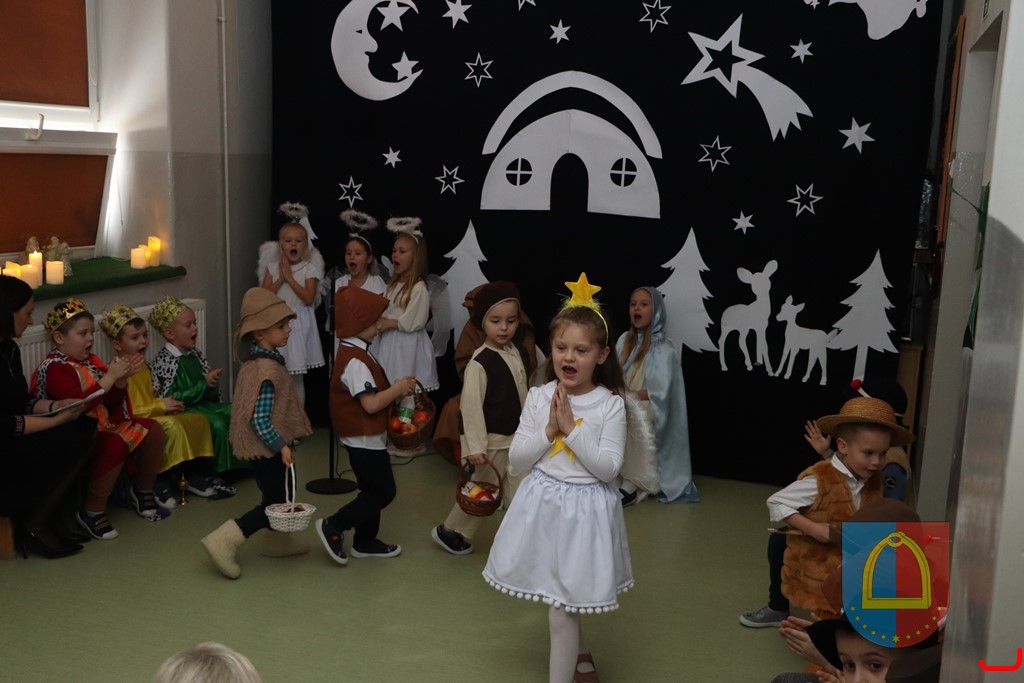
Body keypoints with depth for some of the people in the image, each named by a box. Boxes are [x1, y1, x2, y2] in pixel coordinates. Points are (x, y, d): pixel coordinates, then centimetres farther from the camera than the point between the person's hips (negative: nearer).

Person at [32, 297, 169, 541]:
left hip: (103, 424, 8)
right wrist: (110, 377, -25)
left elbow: (111, 403, 11)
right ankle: (92, 512, -19)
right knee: (116, 445, -34)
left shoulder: (90, 360, 8)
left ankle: (143, 491, 19)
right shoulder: (54, 368, -13)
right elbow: (78, 404, -29)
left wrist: (121, 379, -7)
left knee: (153, 430, 1)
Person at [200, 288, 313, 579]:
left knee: (278, 494, 24)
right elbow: (260, 421, -29)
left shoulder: (255, 359, 3)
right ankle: (224, 541, -3)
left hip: (263, 447, 10)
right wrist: (281, 447, -25)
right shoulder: (268, 370, -27)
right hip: (268, 448, -10)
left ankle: (278, 540, 41)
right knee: (275, 503, -1)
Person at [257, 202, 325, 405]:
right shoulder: (272, 267, 4)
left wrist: (289, 277, -13)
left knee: (296, 376, 5)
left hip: (299, 324, -2)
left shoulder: (309, 268, -3)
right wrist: (280, 279, -12)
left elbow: (309, 298, -14)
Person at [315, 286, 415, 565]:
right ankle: (333, 526, 2)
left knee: (373, 490, 18)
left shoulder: (355, 353, 9)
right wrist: (398, 389, -15)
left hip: (366, 437, 10)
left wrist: (395, 389, 4)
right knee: (383, 492, -2)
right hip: (364, 438, -10)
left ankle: (365, 542, 29)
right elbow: (371, 403, -29)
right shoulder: (355, 361, -24)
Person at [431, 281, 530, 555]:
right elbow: (471, 406, -24)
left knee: (519, 492, 14)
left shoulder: (520, 353, 3)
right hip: (492, 440, -7)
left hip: (516, 437, 7)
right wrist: (474, 446, -26)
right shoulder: (480, 362, -22)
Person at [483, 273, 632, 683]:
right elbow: (516, 461, -3)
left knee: (561, 609, -1)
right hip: (543, 504, 4)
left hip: (585, 508, -4)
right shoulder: (538, 398, -4)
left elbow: (609, 468, -18)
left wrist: (571, 428, -20)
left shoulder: (610, 405, -11)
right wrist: (549, 431, -16)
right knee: (558, 597, 22)